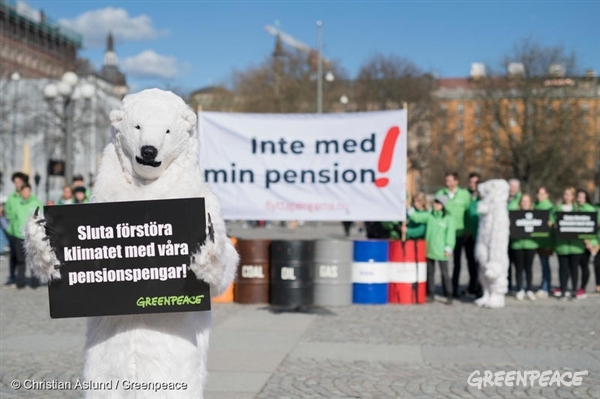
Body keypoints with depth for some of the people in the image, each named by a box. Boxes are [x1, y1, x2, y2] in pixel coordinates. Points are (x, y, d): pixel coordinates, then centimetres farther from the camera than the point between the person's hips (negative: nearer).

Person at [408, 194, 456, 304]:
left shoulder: (449, 219, -4)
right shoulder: (429, 216, 8)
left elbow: (450, 234, -5)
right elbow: (417, 217, 8)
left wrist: (448, 248, -9)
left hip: (441, 251, -5)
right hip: (429, 249, 5)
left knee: (444, 273, -2)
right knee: (430, 272, 11)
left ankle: (449, 296, 5)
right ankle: (430, 295, 20)